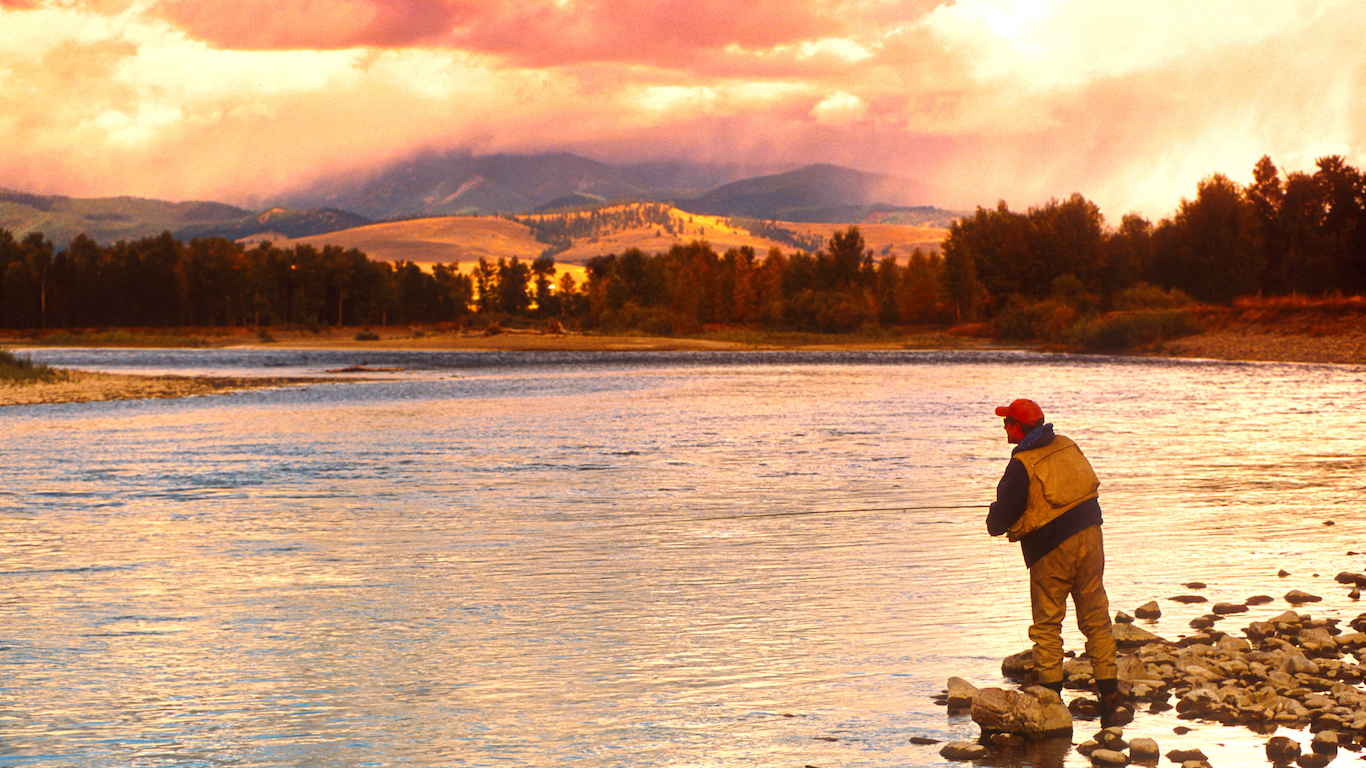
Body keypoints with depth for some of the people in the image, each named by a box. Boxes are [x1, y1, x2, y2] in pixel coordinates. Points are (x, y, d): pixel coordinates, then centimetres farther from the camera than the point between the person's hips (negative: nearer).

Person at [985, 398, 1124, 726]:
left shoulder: (1022, 465, -14)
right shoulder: (1067, 445, 6)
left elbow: (1004, 511, -11)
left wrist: (994, 523, 13)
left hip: (1052, 550, -6)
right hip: (1089, 536, 6)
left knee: (1047, 625, 6)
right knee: (1096, 619, 9)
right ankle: (1110, 699, 7)